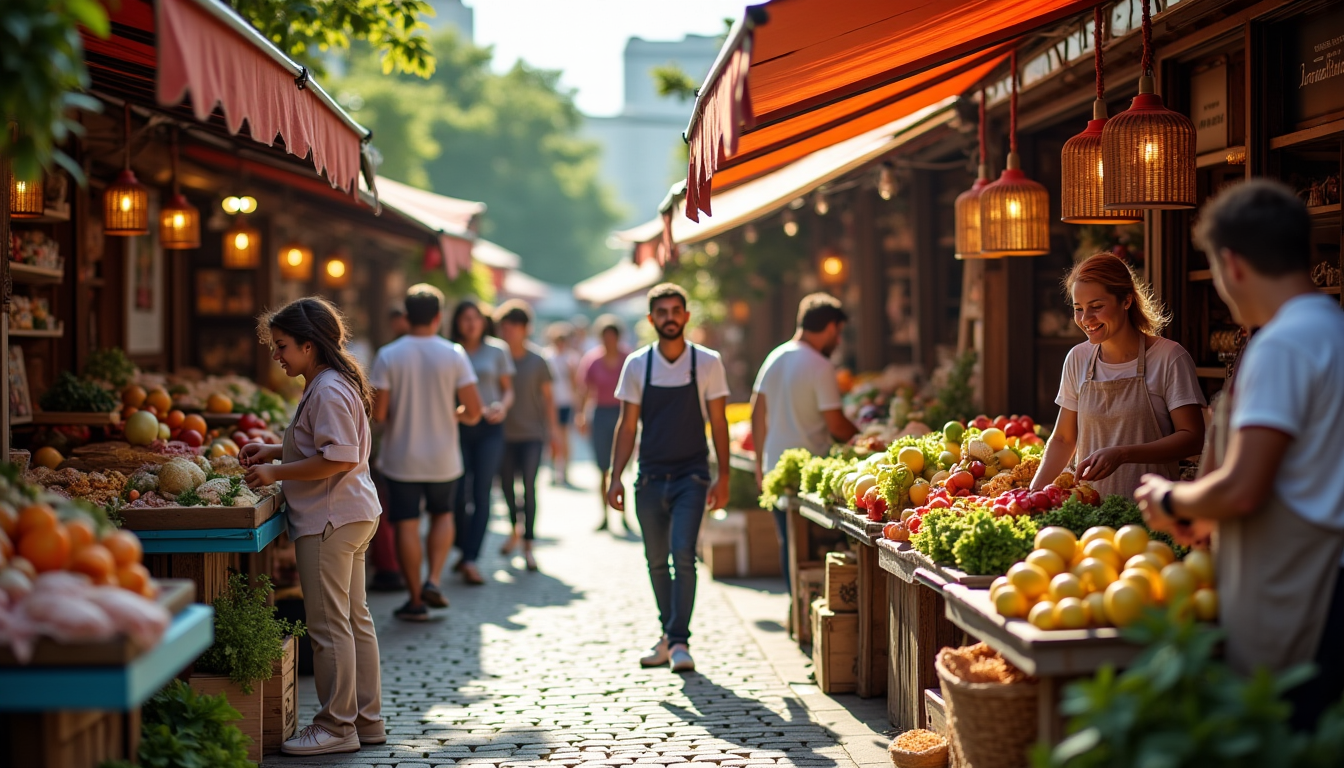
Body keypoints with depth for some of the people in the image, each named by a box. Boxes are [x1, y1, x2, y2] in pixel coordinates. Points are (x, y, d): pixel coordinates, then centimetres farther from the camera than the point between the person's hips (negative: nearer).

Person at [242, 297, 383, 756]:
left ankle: (336, 726, 5)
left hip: (330, 520, -11)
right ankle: (366, 718, 23)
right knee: (354, 618, 15)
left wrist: (277, 472, -18)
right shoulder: (329, 385, 15)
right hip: (352, 515, 11)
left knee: (328, 625, -3)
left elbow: (340, 458, -25)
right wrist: (275, 452, 16)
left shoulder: (328, 390, -17)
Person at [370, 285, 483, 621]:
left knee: (407, 526, 6)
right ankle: (433, 580, 7)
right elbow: (474, 410, -9)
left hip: (401, 458, -1)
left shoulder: (388, 356, -9)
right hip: (443, 458, 1)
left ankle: (415, 600, 9)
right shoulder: (453, 354, -7)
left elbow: (378, 413, -12)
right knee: (443, 515, 22)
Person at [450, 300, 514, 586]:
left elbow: (508, 389, 12)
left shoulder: (497, 350, 8)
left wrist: (503, 406, -8)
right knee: (458, 493, -4)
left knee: (481, 493, -6)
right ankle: (464, 551, 19)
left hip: (489, 427, 0)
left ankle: (470, 559, -7)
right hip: (457, 426, 0)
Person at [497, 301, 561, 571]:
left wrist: (553, 426, 5)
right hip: (504, 433, 2)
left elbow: (548, 394, 5)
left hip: (532, 433, -2)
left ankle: (528, 545, -1)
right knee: (506, 484, 11)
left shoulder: (537, 360, -3)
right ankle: (515, 528, 37)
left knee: (529, 486, -7)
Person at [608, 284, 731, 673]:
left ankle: (680, 641, -10)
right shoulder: (637, 365, 3)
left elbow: (718, 421, 2)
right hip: (650, 477, 3)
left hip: (691, 476, -2)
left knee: (683, 555, -14)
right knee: (656, 562, 9)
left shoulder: (707, 362, -1)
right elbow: (627, 425, 6)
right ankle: (669, 634, 24)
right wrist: (615, 477, 0)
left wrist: (723, 476, -5)